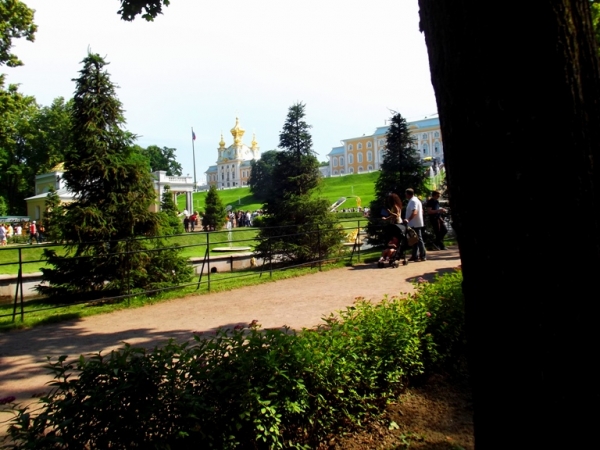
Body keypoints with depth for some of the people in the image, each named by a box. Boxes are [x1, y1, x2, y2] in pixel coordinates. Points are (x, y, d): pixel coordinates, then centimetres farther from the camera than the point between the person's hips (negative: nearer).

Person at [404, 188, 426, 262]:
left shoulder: (413, 201, -15)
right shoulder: (416, 200, 19)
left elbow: (414, 212, -29)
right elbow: (421, 211, 23)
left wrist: (408, 219, -39)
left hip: (415, 224, -11)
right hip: (417, 224, 11)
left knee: (418, 240, -7)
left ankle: (423, 256, -4)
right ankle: (415, 256, 17)